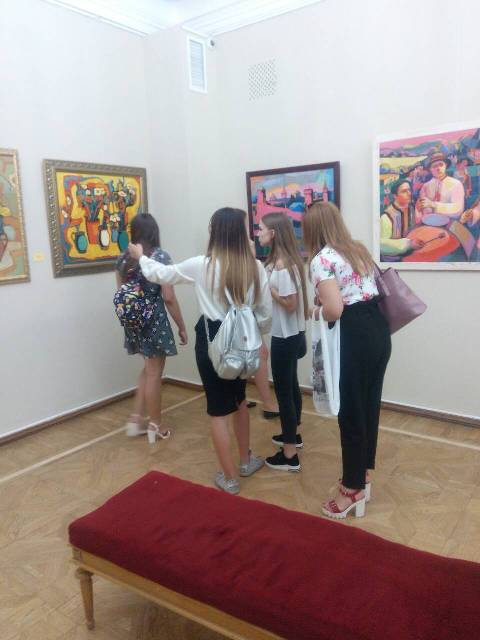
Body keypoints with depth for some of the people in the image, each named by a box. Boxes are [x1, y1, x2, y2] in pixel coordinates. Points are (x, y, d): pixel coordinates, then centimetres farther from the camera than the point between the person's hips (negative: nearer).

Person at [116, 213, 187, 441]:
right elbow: (168, 297, -14)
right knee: (154, 373, 6)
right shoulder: (160, 256, -12)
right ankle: (155, 425, 20)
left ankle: (136, 419, 23)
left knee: (148, 369, 22)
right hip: (154, 319, -6)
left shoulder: (123, 258, 5)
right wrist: (181, 326, -6)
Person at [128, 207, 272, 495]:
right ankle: (246, 460, 40)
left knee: (219, 410, 8)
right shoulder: (255, 267, -5)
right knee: (239, 399, 25)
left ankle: (230, 477, 20)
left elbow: (161, 274, 4)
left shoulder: (202, 265, -12)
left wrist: (141, 257, 23)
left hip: (212, 339, -4)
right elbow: (266, 312, 0)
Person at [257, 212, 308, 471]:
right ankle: (293, 435, 40)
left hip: (285, 336, -10)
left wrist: (266, 285, -19)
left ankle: (290, 456, 10)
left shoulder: (282, 265, -22)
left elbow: (291, 304, -23)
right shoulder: (281, 260, 8)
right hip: (290, 334, 10)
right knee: (290, 385, 22)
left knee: (283, 390, -1)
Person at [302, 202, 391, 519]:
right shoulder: (359, 249, 13)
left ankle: (353, 489, 21)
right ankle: (363, 474, 37)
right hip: (379, 329, 9)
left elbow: (334, 309, -24)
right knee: (369, 405, 19)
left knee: (351, 413, 5)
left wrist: (317, 313, -1)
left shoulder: (322, 259, -13)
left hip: (356, 336, -9)